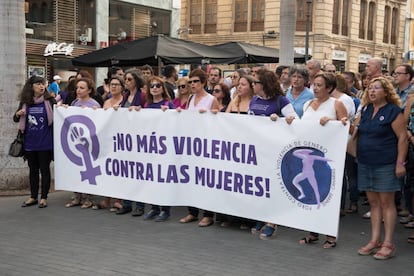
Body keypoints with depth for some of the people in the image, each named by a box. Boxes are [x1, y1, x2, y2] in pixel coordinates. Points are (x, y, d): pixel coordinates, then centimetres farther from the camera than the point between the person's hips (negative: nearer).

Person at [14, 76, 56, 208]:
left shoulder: (49, 101, -4)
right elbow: (15, 119, 12)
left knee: (44, 169, 5)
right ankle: (33, 197, 24)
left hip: (45, 143, -3)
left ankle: (44, 197, 15)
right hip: (30, 143, 3)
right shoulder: (25, 102, 3)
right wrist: (18, 114, -11)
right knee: (33, 170, 13)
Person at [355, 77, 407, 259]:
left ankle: (388, 243, 6)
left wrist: (400, 163, -15)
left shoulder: (393, 111, -8)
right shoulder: (365, 110, 12)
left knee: (386, 202, -1)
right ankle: (375, 241, 17)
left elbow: (402, 137, -11)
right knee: (373, 202, 10)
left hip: (385, 164, -6)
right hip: (365, 163, 6)